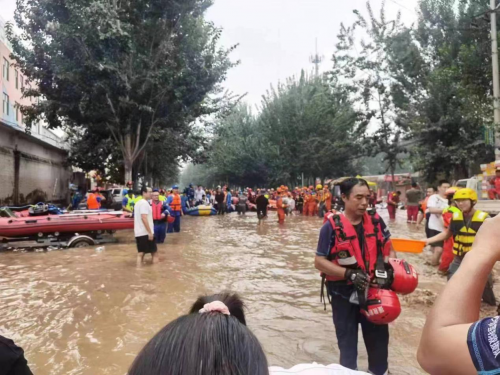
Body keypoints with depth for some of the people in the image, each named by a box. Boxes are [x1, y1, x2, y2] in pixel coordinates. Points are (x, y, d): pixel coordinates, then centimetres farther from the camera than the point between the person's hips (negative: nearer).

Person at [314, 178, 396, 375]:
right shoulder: (332, 226, -16)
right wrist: (349, 274, -24)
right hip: (344, 295, -4)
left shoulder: (376, 221, -4)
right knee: (347, 343, 17)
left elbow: (389, 249, 9)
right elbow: (319, 262, -14)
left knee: (379, 340, 22)